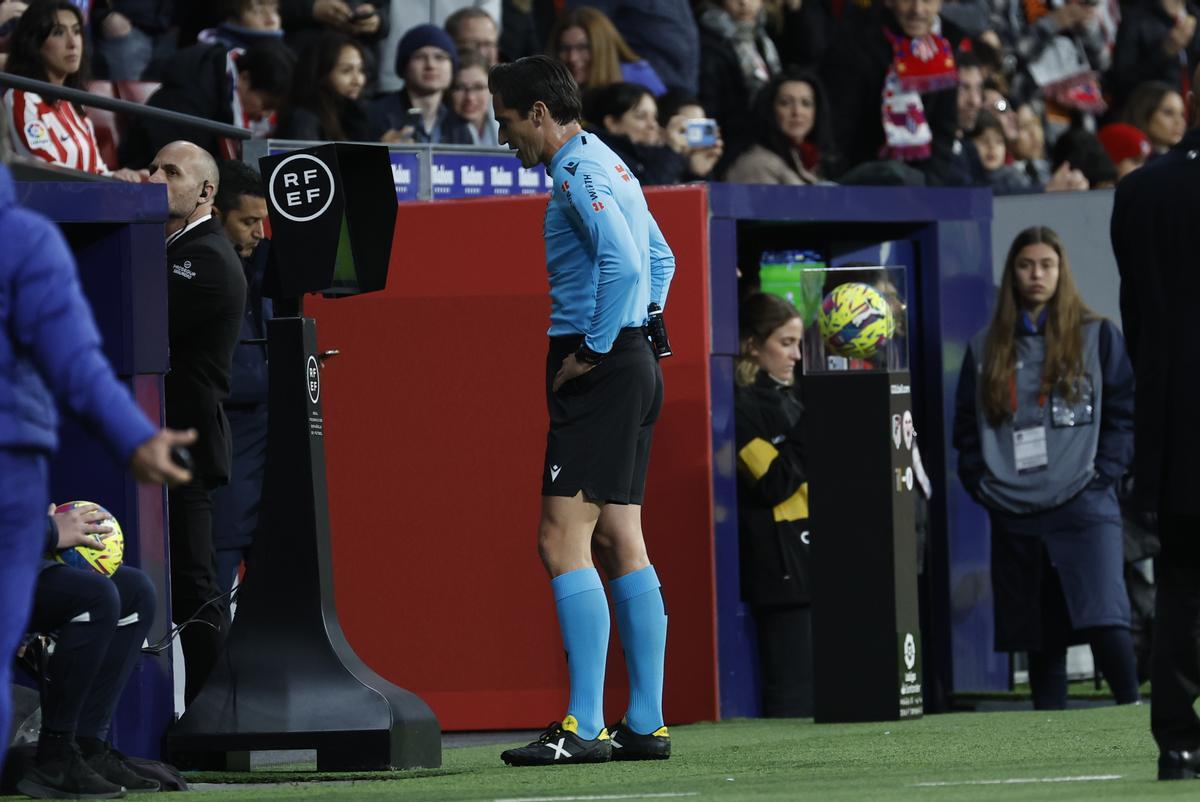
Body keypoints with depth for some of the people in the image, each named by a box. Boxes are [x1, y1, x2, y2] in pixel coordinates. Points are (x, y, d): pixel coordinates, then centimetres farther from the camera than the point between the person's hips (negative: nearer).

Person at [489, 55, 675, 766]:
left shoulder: (580, 173, -12)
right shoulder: (607, 165, 19)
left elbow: (623, 261, -25)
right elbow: (659, 258, 29)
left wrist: (592, 350, -18)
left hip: (600, 375, -10)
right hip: (635, 366, 10)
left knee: (563, 540, -13)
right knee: (619, 546, 9)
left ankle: (584, 728, -17)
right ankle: (646, 725, 9)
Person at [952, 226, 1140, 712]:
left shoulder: (1097, 337, 6)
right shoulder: (985, 351, 14)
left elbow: (1125, 411, 4)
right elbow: (966, 429, 18)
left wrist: (1103, 473, -6)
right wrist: (981, 485, 4)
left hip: (1084, 508, -3)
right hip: (1014, 518, 3)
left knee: (1105, 624, -20)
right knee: (1039, 643, 5)